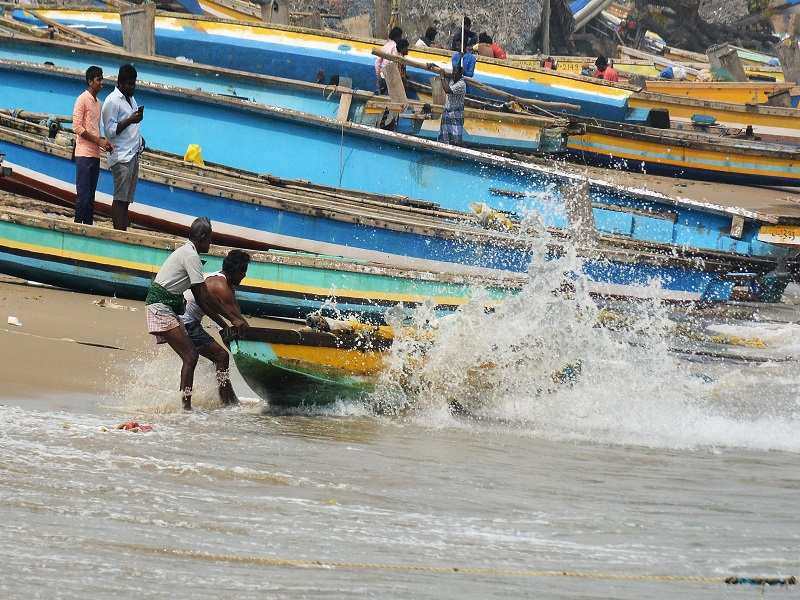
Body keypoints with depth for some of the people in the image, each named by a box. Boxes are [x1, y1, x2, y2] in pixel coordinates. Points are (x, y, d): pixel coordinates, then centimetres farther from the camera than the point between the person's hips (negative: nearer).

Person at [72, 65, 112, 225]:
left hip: (95, 154, 8)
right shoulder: (82, 99, -5)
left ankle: (89, 225, 8)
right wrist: (99, 141, -15)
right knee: (83, 194, -10)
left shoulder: (98, 103, 18)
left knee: (91, 195, 7)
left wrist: (104, 142, 6)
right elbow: (77, 127, -12)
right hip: (84, 154, -8)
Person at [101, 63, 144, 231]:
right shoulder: (112, 101, -8)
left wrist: (139, 139, 12)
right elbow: (110, 131, -13)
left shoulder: (131, 99, 18)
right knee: (120, 198, -12)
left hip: (133, 154, 8)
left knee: (126, 198, 6)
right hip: (121, 156, -8)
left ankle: (123, 230, 6)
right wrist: (130, 120, -21)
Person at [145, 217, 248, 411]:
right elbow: (205, 297, -17)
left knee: (190, 355, 8)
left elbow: (199, 300, 18)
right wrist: (233, 319, -13)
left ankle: (185, 402, 8)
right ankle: (186, 405, -18)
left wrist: (223, 324, 15)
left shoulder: (187, 252, 17)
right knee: (190, 355, -15)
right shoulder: (190, 255, -14)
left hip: (168, 308, 10)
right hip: (161, 306, -10)